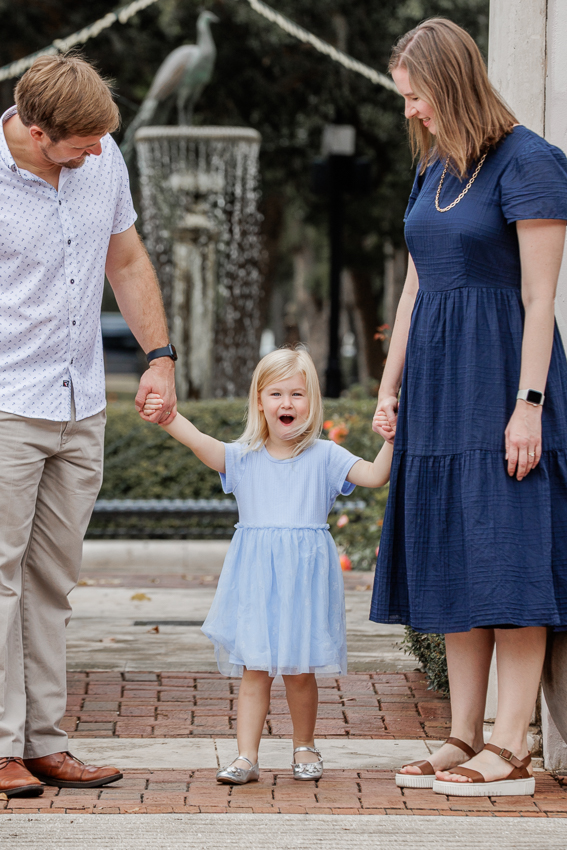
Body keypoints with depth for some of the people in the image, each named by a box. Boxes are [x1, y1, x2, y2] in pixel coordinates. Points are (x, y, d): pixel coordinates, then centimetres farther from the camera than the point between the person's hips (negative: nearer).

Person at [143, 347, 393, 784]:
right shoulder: (243, 458, 4)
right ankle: (246, 756, 3)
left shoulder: (324, 457, 4)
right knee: (253, 670, -1)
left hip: (304, 577, 0)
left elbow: (375, 475, -3)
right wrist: (166, 416, -29)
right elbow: (198, 441, -11)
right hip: (255, 580, 1)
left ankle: (305, 747, 25)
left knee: (300, 670, 5)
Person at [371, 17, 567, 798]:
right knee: (452, 564, 8)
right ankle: (465, 741, 13)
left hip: (500, 375, -8)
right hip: (437, 381, 8)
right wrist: (390, 385, 16)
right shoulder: (433, 171, 13)